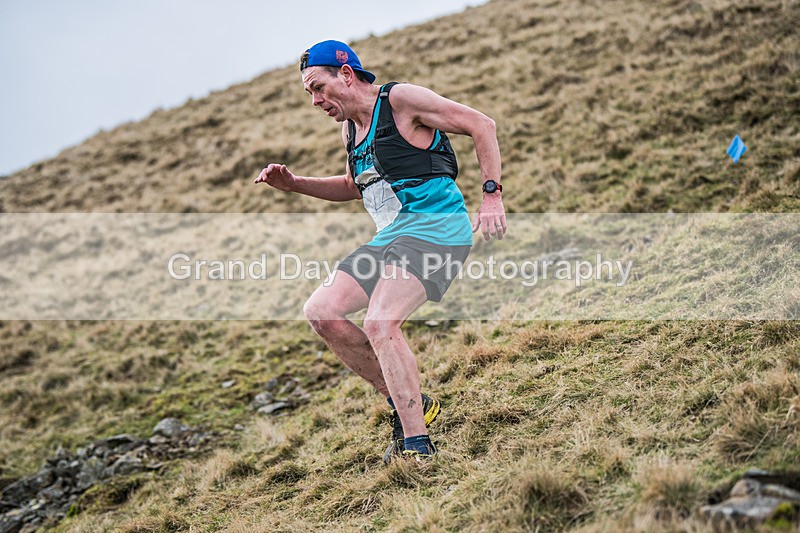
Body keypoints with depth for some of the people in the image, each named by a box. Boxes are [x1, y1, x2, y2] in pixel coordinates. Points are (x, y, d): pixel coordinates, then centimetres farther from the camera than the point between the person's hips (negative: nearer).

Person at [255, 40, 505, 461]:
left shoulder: (401, 100, -7)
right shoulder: (350, 128, 17)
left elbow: (481, 125, -7)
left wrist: (491, 195, -15)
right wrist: (293, 184, 20)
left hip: (434, 226, -9)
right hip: (390, 237, 9)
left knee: (380, 324, -27)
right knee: (320, 311, -3)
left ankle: (417, 445, -21)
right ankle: (407, 404, 3)